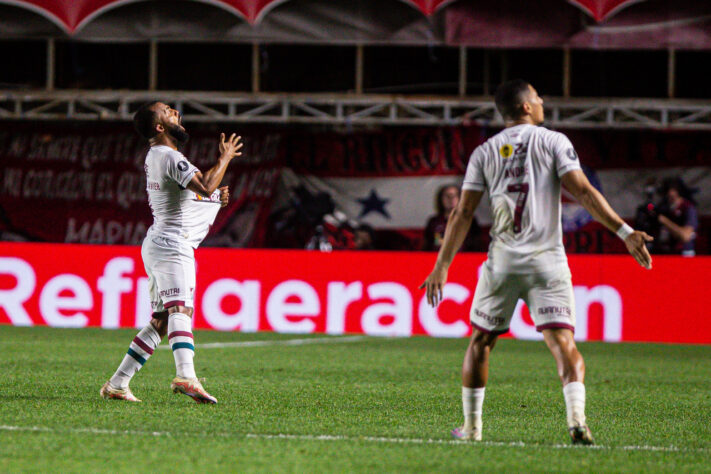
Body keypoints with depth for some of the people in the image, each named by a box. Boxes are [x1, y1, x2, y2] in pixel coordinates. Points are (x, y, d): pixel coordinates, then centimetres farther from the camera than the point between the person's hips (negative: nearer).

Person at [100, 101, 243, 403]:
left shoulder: (154, 158, 20)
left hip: (156, 245, 10)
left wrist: (216, 198, 17)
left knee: (160, 322, 11)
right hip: (172, 245, -10)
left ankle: (116, 385, 11)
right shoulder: (169, 157, -12)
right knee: (180, 310, -27)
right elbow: (205, 186, -25)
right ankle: (186, 376, -47)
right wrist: (225, 158, -10)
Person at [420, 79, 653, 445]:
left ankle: (471, 427, 20)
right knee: (563, 343, -7)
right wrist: (625, 232, -11)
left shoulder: (484, 152, 8)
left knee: (480, 342, 17)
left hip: (502, 261, 2)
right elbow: (583, 192, -9)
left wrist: (442, 267, 5)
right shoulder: (553, 142, 1)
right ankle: (576, 418, -27)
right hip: (547, 261, -2)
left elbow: (462, 213, 4)